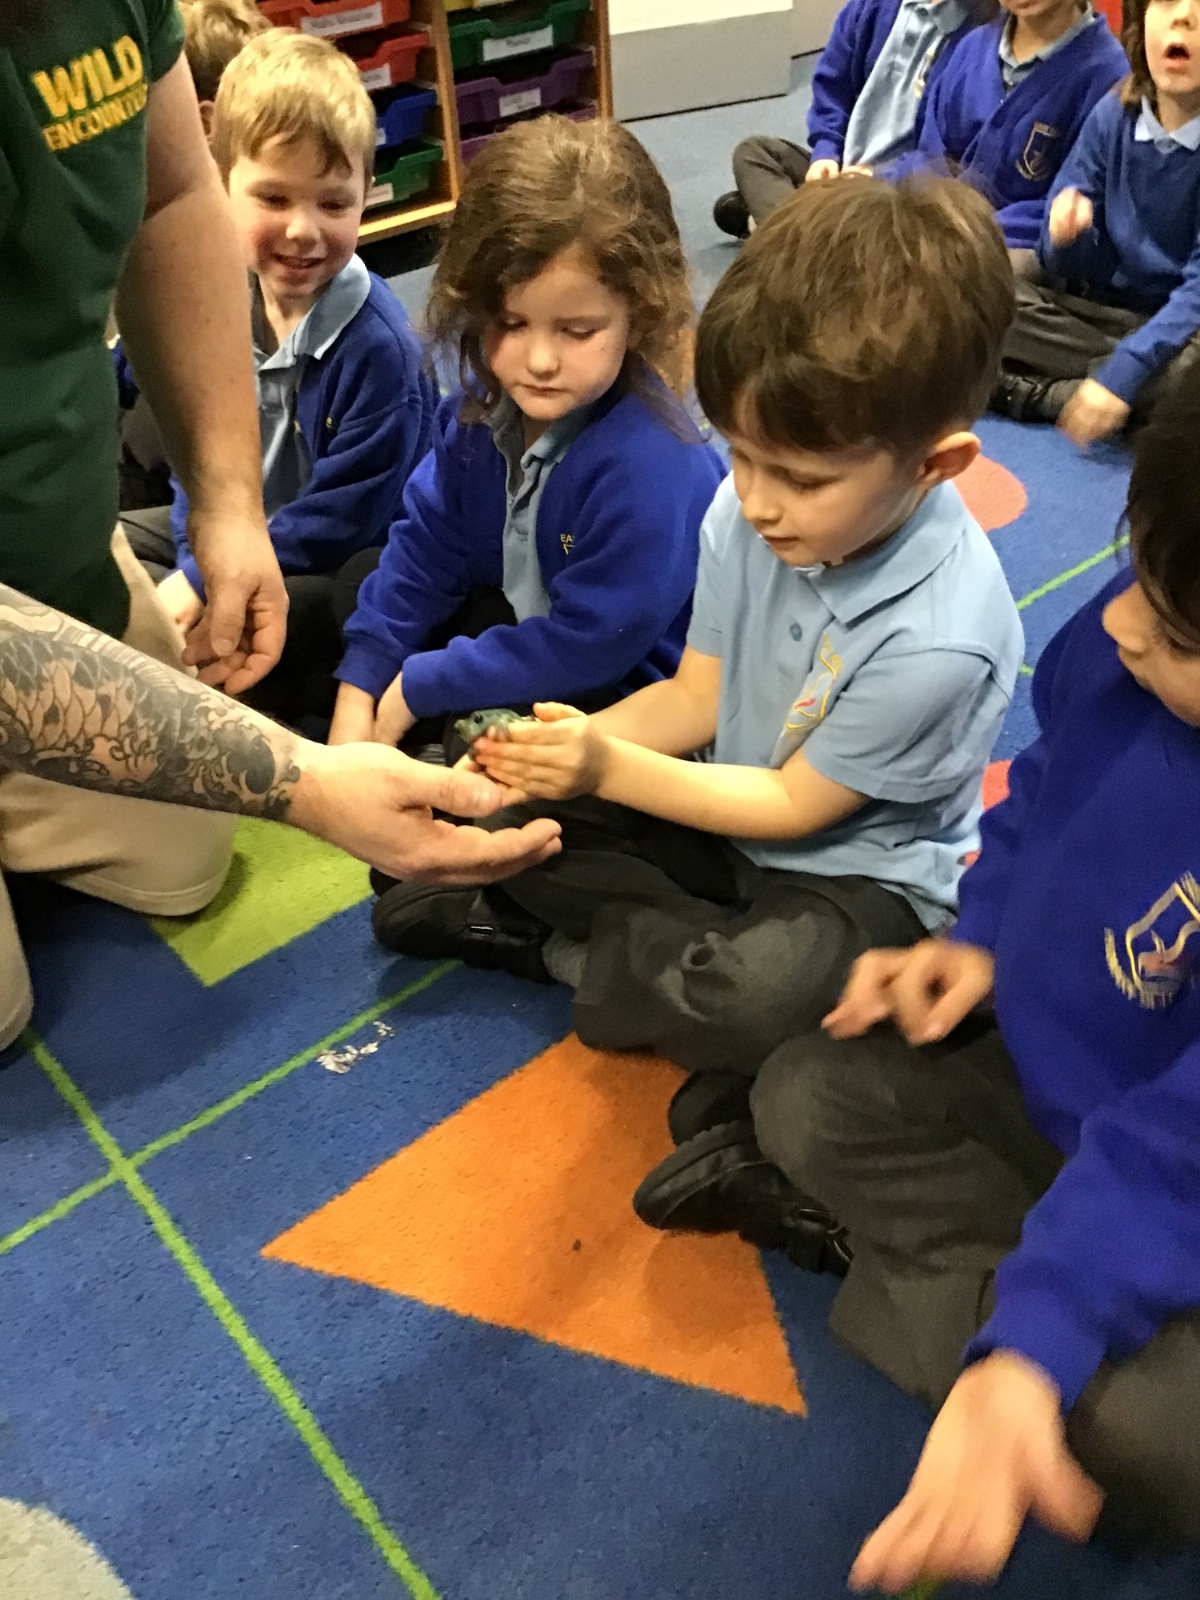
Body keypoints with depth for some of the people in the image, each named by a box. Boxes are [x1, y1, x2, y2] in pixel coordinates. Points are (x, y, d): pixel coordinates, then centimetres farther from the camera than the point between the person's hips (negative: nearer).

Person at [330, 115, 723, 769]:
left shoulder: (650, 465, -32)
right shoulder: (486, 405, -8)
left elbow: (591, 644, -29)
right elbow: (425, 545, -2)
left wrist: (419, 686, -20)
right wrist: (358, 687, -10)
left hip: (621, 687, -8)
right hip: (515, 625, 8)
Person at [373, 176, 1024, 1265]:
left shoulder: (940, 637, -29)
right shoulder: (748, 510, -13)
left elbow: (794, 806, -19)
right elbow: (694, 697, -4)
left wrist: (610, 770, -22)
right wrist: (574, 744, -21)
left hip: (858, 877, -6)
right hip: (734, 817, 7)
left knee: (763, 996, -37)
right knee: (509, 790, -8)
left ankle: (554, 943, -9)